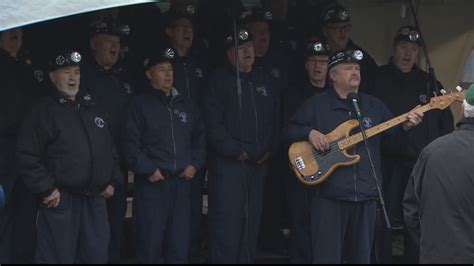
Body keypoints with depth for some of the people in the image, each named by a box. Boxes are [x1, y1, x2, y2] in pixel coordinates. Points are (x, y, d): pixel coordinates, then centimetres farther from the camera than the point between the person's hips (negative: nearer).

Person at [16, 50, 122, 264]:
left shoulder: (92, 109, 17)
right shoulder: (43, 112, -4)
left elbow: (110, 149, 23)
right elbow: (27, 157, -11)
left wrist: (112, 181, 12)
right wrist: (46, 189, -15)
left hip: (96, 199, 6)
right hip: (60, 200, -6)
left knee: (96, 255, 11)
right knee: (58, 257, -2)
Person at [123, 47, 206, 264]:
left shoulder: (185, 105, 16)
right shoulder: (141, 105, 0)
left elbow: (199, 137, 19)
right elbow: (131, 143, -7)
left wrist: (195, 164, 4)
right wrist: (148, 169, -13)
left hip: (182, 182, 5)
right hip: (152, 183, -4)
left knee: (180, 242, 8)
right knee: (151, 241, -2)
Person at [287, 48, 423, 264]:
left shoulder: (374, 106, 13)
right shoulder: (317, 104, 3)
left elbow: (391, 138, 13)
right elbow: (290, 130, 3)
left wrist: (405, 126, -6)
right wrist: (309, 132, -15)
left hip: (365, 195, 4)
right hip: (329, 194, -4)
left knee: (361, 256, 11)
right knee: (327, 256, -3)